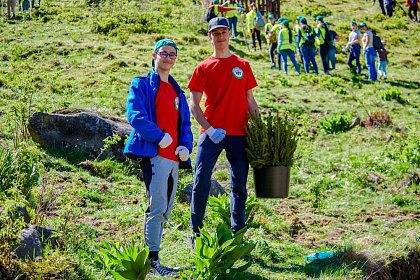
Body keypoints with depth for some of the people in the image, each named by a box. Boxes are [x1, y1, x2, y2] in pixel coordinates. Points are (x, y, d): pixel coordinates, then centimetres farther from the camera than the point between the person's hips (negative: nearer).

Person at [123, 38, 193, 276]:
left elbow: (185, 123, 21)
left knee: (166, 210, 10)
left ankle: (154, 253, 17)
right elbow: (135, 116, -12)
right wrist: (159, 136, -18)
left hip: (174, 157, 8)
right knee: (157, 207, -14)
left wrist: (186, 145, 2)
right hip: (153, 154, -8)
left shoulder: (177, 91, 21)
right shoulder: (142, 85, 1)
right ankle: (152, 260, -12)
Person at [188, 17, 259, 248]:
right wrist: (209, 129, -12)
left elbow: (250, 101, 13)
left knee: (239, 185, 6)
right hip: (212, 132, -2)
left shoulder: (242, 66, 10)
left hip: (239, 134, 2)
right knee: (201, 181, -8)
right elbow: (193, 104, 0)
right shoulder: (203, 68, 4)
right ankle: (196, 233, 2)